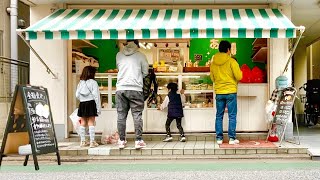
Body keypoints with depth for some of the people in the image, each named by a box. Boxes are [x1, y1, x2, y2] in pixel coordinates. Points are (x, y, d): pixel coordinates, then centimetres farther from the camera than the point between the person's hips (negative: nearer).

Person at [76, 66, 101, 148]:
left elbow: (77, 95, 6)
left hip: (82, 104, 4)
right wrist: (98, 107, -6)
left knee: (83, 123, 9)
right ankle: (92, 141, -4)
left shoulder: (80, 83, 8)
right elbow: (96, 95, -9)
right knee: (91, 123, -3)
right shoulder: (93, 82, -6)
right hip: (91, 103, -4)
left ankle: (82, 141, 13)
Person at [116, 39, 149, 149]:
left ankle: (122, 140, 10)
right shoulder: (140, 56, 1)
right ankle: (138, 140, 0)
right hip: (135, 89, -2)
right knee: (137, 115, 2)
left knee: (121, 115, 7)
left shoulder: (119, 55, 9)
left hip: (120, 89, 3)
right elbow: (145, 72, 8)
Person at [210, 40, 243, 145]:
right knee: (232, 116, 3)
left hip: (219, 92, 4)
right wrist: (240, 73, 10)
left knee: (219, 116, 9)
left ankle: (219, 138, 10)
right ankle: (232, 138, 3)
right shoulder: (231, 61, -9)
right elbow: (239, 77, -10)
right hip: (231, 92, -4)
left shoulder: (213, 63, 5)